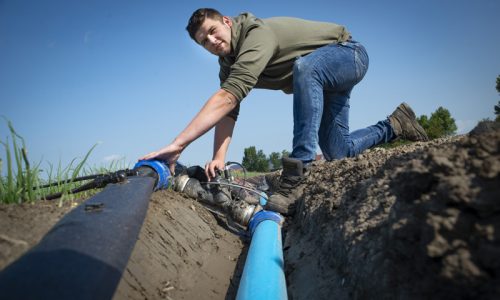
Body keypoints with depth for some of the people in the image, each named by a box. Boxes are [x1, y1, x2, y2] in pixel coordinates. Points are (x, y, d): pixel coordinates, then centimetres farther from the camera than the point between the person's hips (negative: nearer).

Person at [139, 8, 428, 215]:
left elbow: (228, 97, -43)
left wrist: (178, 144, -47)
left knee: (304, 66, -41)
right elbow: (228, 110, -12)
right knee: (337, 153, 1)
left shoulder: (257, 33, -31)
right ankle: (396, 124, 24)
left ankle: (298, 174, -40)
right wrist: (219, 158, -27)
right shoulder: (228, 64, -3)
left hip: (348, 53, -8)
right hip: (320, 80, 8)